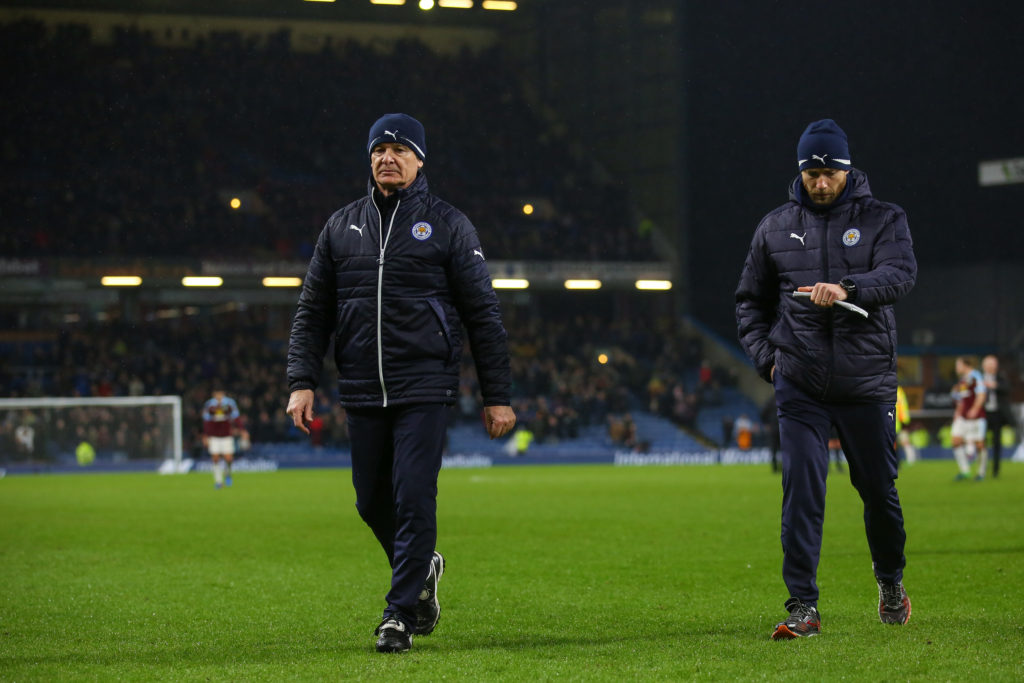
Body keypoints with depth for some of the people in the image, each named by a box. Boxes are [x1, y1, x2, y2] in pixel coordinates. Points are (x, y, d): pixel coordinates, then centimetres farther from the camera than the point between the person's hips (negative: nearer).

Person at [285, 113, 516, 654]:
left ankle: (401, 613, -4)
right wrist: (302, 381, 0)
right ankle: (422, 568, 35)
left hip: (425, 391, -4)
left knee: (413, 497, -10)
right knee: (373, 503, 10)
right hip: (362, 393, 4)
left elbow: (483, 314, 2)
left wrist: (498, 396, -2)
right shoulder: (342, 227, 12)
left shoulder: (448, 225, 3)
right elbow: (312, 313, 13)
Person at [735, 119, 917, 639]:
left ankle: (891, 582, 34)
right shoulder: (775, 229, 11)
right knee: (802, 491, -10)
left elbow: (901, 273, -16)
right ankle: (803, 608, -10)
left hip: (867, 384, -1)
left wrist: (847, 288, -33)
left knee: (879, 490, 8)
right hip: (799, 386, 1)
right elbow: (750, 299, 19)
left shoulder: (882, 219, 3)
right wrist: (766, 356, 4)